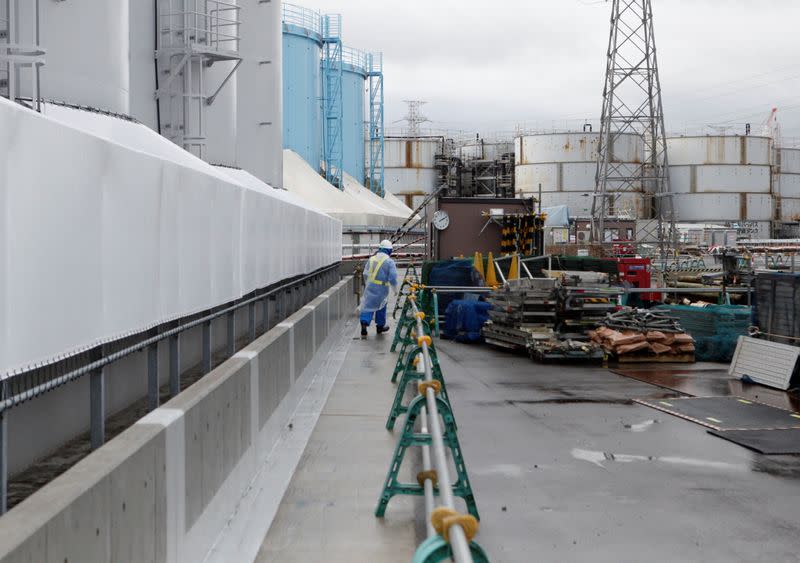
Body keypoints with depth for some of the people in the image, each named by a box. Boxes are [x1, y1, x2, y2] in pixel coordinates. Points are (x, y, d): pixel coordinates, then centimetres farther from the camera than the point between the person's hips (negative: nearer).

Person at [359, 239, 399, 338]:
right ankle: (380, 326, 29)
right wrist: (395, 289, 2)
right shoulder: (389, 262, -9)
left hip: (370, 287, 3)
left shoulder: (371, 259, 6)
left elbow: (365, 274, 13)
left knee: (368, 306, 4)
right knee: (381, 307, 16)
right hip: (382, 288, -3)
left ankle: (364, 324, -15)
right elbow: (393, 278, -13)